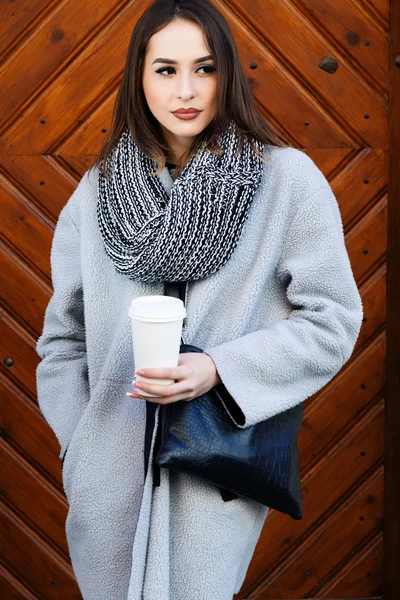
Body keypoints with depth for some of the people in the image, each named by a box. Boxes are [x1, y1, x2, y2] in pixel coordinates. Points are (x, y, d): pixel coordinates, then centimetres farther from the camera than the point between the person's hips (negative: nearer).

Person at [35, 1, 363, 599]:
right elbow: (65, 333, 11)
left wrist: (221, 369, -17)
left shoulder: (287, 178, -6)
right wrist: (77, 443, 3)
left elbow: (332, 319, -6)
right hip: (110, 473, 3)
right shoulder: (99, 190, 4)